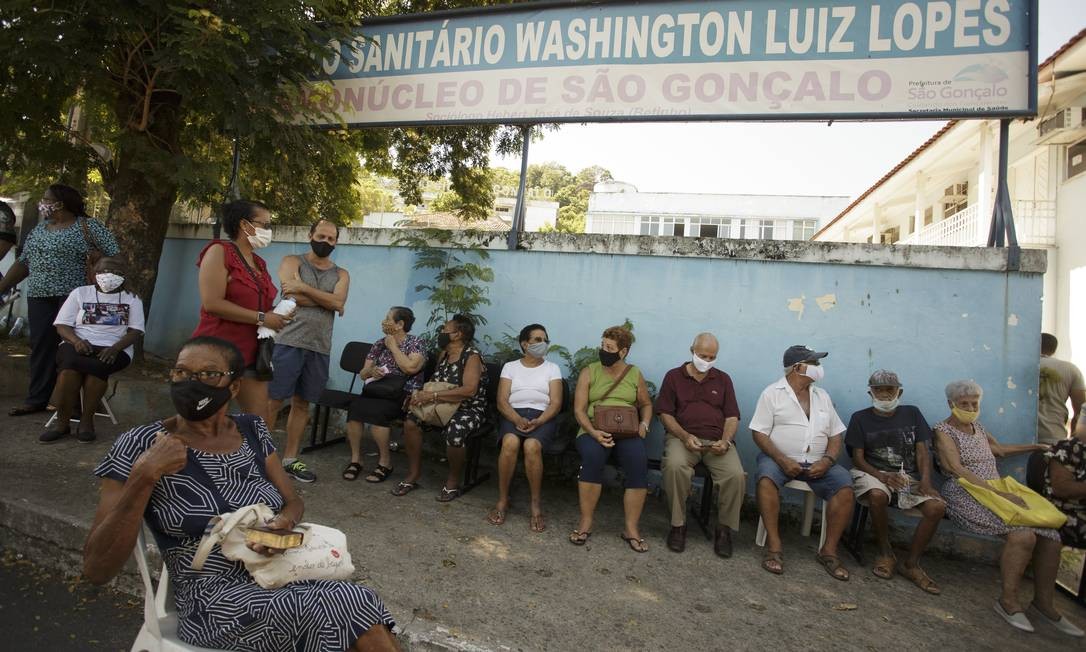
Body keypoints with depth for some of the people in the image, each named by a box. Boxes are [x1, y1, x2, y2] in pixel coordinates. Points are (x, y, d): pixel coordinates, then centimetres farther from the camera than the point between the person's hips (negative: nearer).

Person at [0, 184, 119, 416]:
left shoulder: (88, 227, -3)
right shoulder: (40, 228, 17)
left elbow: (115, 257, -9)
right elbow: (23, 262, 21)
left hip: (74, 296, -6)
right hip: (39, 297, 6)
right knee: (41, 346, 7)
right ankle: (36, 399, 14)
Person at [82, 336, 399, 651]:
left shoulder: (252, 430, 5)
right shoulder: (140, 446, -8)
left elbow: (293, 501, 11)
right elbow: (96, 570, -10)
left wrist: (284, 523, -12)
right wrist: (144, 477, -23)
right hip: (213, 600, -4)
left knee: (358, 603, -24)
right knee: (351, 605, -27)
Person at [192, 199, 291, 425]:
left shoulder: (259, 263, 14)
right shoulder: (219, 251, -7)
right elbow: (212, 303, -18)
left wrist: (278, 313, 6)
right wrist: (261, 318, -16)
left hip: (252, 354, 7)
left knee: (259, 423, 5)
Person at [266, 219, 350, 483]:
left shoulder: (341, 274, 13)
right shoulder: (292, 262, 4)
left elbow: (338, 303, -7)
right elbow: (294, 297, -14)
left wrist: (304, 287, -14)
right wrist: (328, 301, -6)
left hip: (319, 348, 4)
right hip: (289, 342, -3)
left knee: (302, 403, 10)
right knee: (273, 400, -2)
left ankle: (290, 459, 19)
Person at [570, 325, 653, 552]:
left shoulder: (635, 374, 13)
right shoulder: (589, 372, 6)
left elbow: (646, 404, 25)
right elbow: (579, 409, 0)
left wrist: (644, 424, 4)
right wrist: (593, 432, -17)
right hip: (594, 431, -1)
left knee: (638, 460, -30)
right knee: (592, 455, -35)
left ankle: (631, 528, -17)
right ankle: (585, 522, -20)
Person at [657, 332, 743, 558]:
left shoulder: (723, 379, 18)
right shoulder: (674, 376, 11)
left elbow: (732, 416, 12)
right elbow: (665, 413, 5)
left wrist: (725, 441, -7)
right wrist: (684, 436, -11)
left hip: (718, 441, 2)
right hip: (683, 437, -2)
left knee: (736, 475, -28)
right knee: (674, 466, -35)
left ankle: (724, 529, -5)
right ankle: (678, 525, -14)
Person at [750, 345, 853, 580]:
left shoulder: (822, 396, 14)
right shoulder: (772, 393, -1)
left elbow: (835, 436, 12)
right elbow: (759, 433, -6)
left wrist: (827, 461, -8)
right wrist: (782, 460, -20)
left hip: (817, 463, 4)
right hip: (779, 458, -4)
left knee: (845, 486, -21)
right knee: (766, 478, -34)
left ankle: (829, 550, -10)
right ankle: (774, 546, -26)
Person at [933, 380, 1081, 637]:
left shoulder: (978, 428, 20)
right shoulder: (943, 431, -5)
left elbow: (999, 449, 40)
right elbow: (958, 470, -16)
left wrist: (1037, 447, 42)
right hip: (965, 496, -8)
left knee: (1050, 534, -13)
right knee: (1023, 534, -28)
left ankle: (1044, 602, 1)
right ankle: (1009, 601, -14)